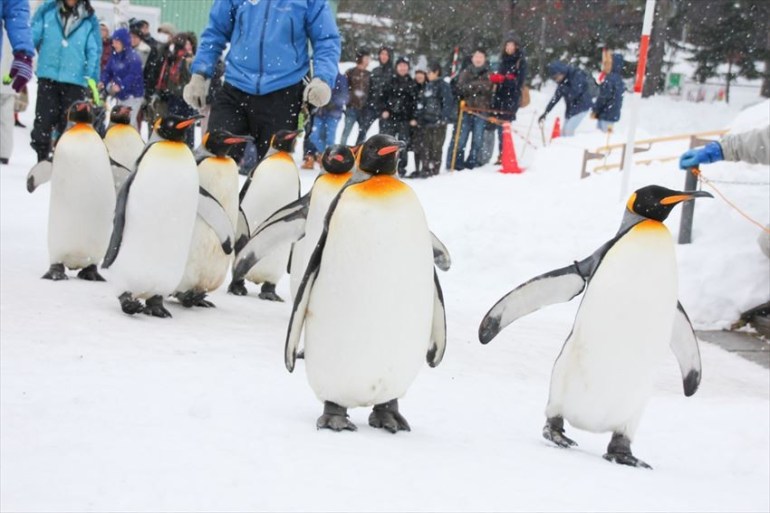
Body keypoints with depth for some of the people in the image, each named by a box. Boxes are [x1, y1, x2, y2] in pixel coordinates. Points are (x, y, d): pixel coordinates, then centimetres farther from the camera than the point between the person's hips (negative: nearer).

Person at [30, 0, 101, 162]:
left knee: (69, 124, 2)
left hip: (75, 80, 0)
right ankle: (42, 159, 10)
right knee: (43, 120, 1)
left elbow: (93, 51, 3)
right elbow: (32, 36, 5)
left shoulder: (89, 20, 5)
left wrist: (92, 77, -9)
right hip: (48, 76, 0)